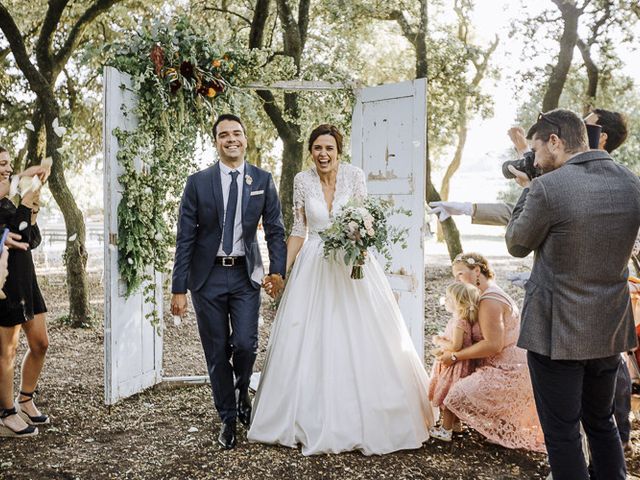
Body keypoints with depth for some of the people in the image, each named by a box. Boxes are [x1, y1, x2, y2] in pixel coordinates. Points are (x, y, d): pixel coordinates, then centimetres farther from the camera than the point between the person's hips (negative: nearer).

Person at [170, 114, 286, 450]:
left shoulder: (263, 180, 3)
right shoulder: (198, 182, -1)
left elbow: (275, 229, 4)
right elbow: (185, 238, -2)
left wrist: (278, 270, -11)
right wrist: (179, 289, -6)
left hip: (245, 274, 0)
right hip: (208, 275, 0)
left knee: (245, 344, -11)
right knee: (216, 352, 6)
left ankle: (242, 392, 23)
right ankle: (228, 419, 25)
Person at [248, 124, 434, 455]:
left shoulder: (354, 175, -4)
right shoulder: (302, 181, -1)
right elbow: (298, 230, 4)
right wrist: (281, 271, 0)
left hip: (352, 264, -1)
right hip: (314, 267, 1)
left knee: (359, 341, 1)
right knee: (308, 343, 3)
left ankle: (364, 420, 18)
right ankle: (314, 421, 19)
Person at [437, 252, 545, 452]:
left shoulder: (489, 301, -19)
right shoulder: (491, 294, 13)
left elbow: (493, 345, -27)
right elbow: (480, 337, 14)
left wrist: (455, 356, -20)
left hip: (505, 374, -11)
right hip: (506, 369, 11)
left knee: (456, 397, -18)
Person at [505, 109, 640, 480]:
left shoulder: (547, 188, -20)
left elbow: (518, 245, -6)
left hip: (557, 331, -6)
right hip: (610, 329, 6)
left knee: (562, 433, 8)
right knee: (602, 422, 24)